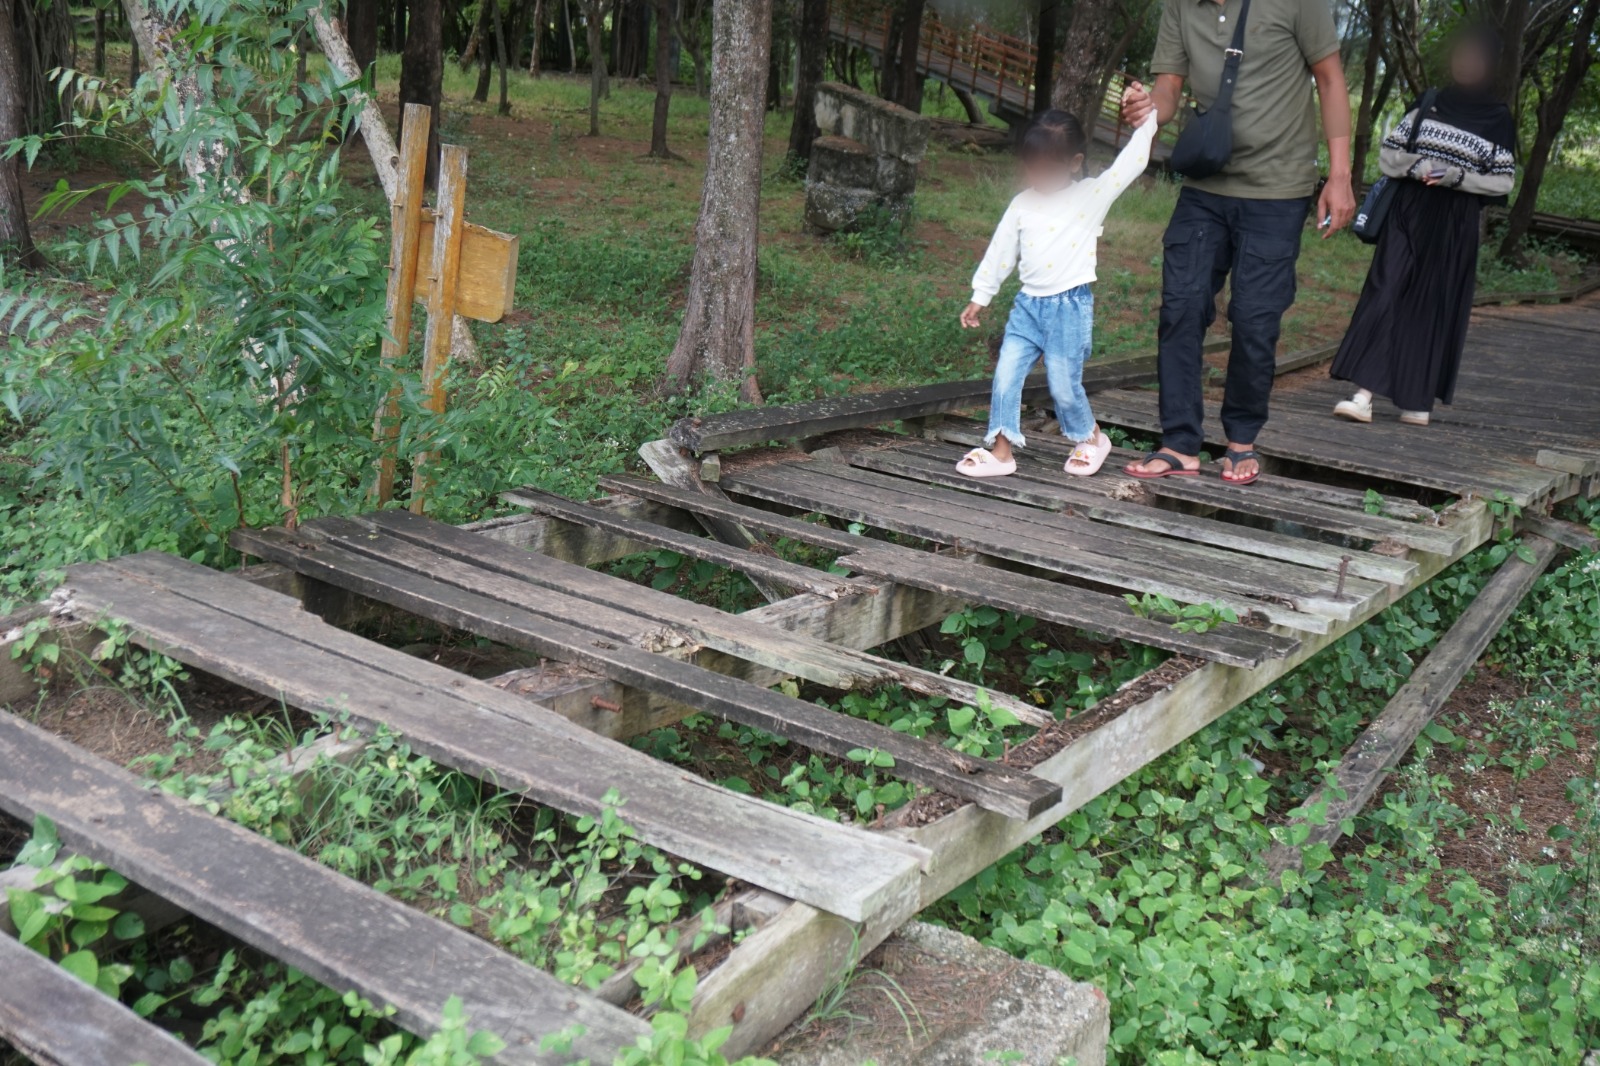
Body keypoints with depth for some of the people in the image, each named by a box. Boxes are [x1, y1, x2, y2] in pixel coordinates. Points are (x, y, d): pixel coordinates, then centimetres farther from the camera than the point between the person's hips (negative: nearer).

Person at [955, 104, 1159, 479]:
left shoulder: (1092, 196, -3)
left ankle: (1091, 439, 25)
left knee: (1064, 385, -1)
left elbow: (1130, 163, -8)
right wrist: (980, 297, 15)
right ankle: (1001, 450, 11)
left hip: (1070, 307, -4)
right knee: (1005, 376, 0)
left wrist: (1147, 119, -12)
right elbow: (1000, 252, 12)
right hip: (1028, 305, 4)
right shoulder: (1023, 205, 7)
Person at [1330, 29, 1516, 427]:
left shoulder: (1498, 118, 3)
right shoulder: (1427, 103, 8)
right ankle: (1364, 395, -16)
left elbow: (1503, 182, 2)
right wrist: (1416, 164, -12)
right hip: (1407, 214, 1)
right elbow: (1388, 154, 8)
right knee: (1385, 295, -10)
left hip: (1453, 227, -1)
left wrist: (1456, 176, -13)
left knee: (1435, 306, 2)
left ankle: (1419, 401, 9)